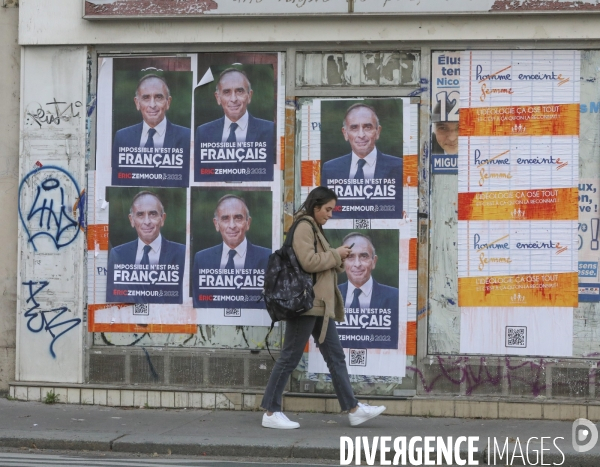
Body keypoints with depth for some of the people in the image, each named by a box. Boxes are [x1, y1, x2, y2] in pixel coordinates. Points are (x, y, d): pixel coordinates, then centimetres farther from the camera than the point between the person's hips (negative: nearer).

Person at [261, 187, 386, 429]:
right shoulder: (304, 227, -11)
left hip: (320, 305, 10)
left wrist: (339, 258, 7)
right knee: (290, 357, -5)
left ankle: (353, 409, 13)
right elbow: (308, 262, -22)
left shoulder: (315, 228, 20)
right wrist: (336, 254, -10)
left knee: (336, 357, 10)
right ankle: (271, 412, 1)